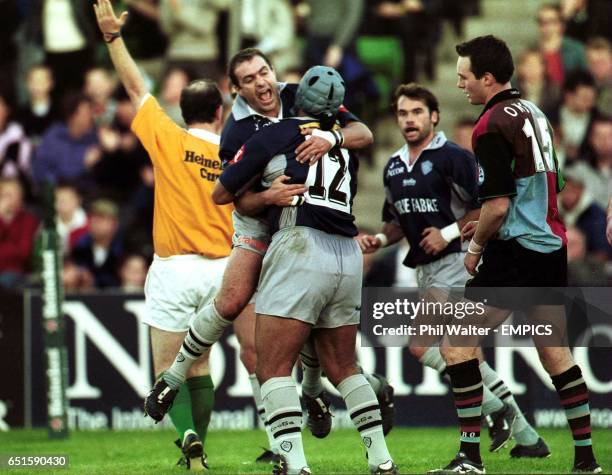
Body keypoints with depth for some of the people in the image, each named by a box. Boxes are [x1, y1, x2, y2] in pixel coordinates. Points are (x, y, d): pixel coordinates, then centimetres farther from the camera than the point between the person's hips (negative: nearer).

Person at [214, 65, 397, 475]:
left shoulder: (275, 136, 7)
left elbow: (221, 195, 13)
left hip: (301, 246, -6)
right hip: (348, 257, 6)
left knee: (274, 368, -6)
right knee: (343, 367, 17)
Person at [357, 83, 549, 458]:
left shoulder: (454, 157, -11)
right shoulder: (395, 167, 14)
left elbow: (486, 209, -14)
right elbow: (398, 220, 24)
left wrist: (448, 233, -20)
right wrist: (380, 240, 5)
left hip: (455, 262, -9)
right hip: (427, 270, 9)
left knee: (422, 345, -18)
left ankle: (495, 409, -7)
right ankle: (525, 436, 16)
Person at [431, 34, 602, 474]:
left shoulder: (493, 125, -14)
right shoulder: (534, 114, 13)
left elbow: (498, 204, -20)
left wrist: (476, 245, -4)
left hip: (515, 252, -9)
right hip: (552, 246, 9)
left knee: (458, 344, -4)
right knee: (555, 351, 15)